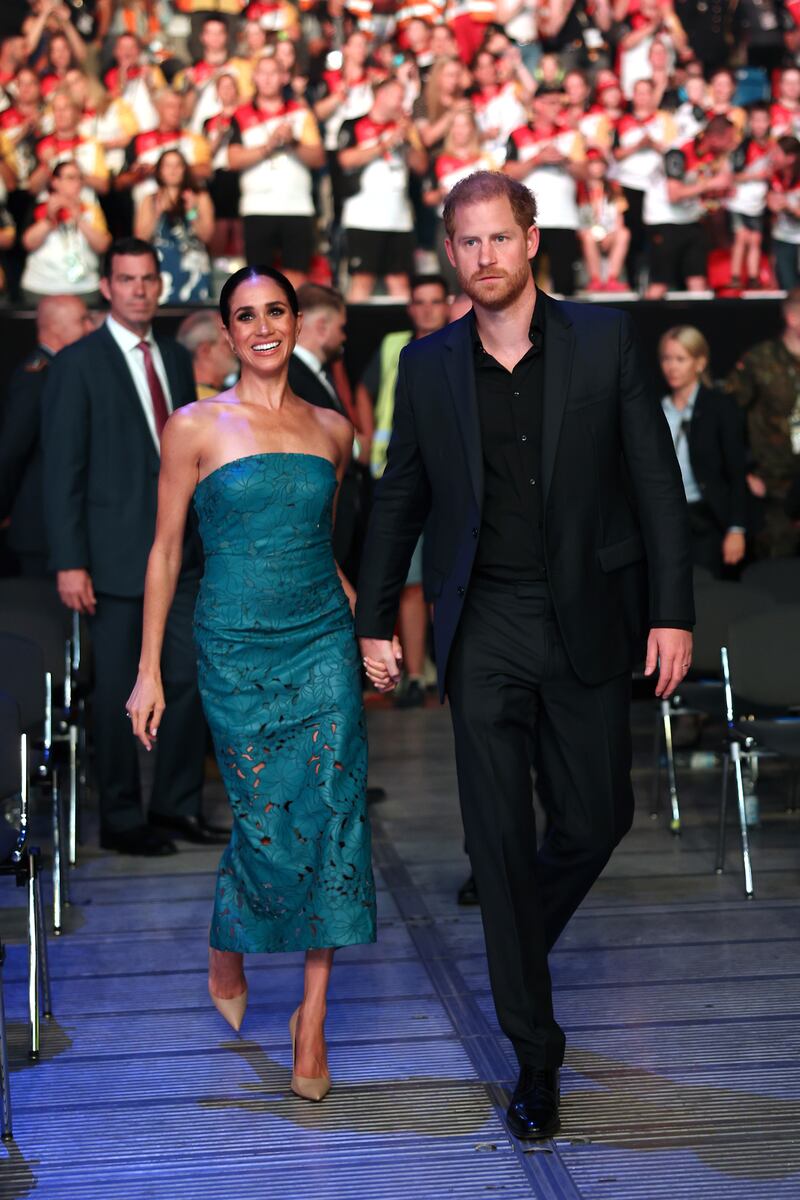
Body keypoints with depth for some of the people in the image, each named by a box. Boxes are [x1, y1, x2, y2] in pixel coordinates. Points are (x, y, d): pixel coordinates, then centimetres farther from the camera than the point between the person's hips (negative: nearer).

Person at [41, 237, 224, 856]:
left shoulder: (177, 359, 13)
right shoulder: (78, 363, -5)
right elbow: (63, 469, -8)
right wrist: (70, 562, -14)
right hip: (116, 554, -5)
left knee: (191, 679, 6)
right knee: (120, 690, 2)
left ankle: (178, 805, 20)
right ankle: (122, 819, 15)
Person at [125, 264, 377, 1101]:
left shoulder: (332, 430, 8)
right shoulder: (195, 428, -2)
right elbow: (165, 552, 1)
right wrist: (149, 670, -1)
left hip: (324, 640, 3)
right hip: (238, 649, -3)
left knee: (332, 818, -3)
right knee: (267, 825, 0)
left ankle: (312, 1019, 8)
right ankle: (226, 957, 33)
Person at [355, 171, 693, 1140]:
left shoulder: (604, 340, -2)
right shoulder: (428, 364, 3)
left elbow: (656, 479, -1)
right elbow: (399, 499, 11)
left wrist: (672, 610, -6)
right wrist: (374, 620, 10)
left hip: (586, 624, 0)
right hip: (484, 632, 1)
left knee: (595, 816, 7)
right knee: (500, 838, 2)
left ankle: (517, 939, 40)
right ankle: (534, 1052, 13)